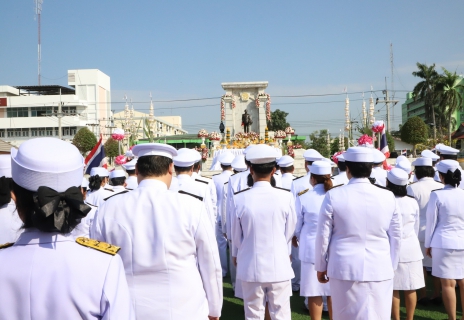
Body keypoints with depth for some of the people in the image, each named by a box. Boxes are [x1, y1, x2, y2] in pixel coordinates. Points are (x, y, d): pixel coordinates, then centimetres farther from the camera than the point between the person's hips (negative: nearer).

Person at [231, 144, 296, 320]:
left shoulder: (239, 199, -14)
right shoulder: (286, 197, -13)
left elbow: (236, 234, -1)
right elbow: (289, 232, 0)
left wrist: (236, 254, 20)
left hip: (251, 267, 0)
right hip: (279, 266, 0)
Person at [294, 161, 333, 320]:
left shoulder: (303, 199, -12)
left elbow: (296, 226, -1)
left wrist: (300, 240, 20)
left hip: (311, 249, -2)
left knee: (314, 291, 9)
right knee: (333, 291, 14)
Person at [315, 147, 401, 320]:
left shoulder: (333, 196, -9)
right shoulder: (388, 197, -3)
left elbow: (323, 236, -4)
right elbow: (396, 237, 5)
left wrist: (321, 266, 9)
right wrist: (392, 266, 19)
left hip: (345, 269, -1)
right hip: (380, 270, 2)